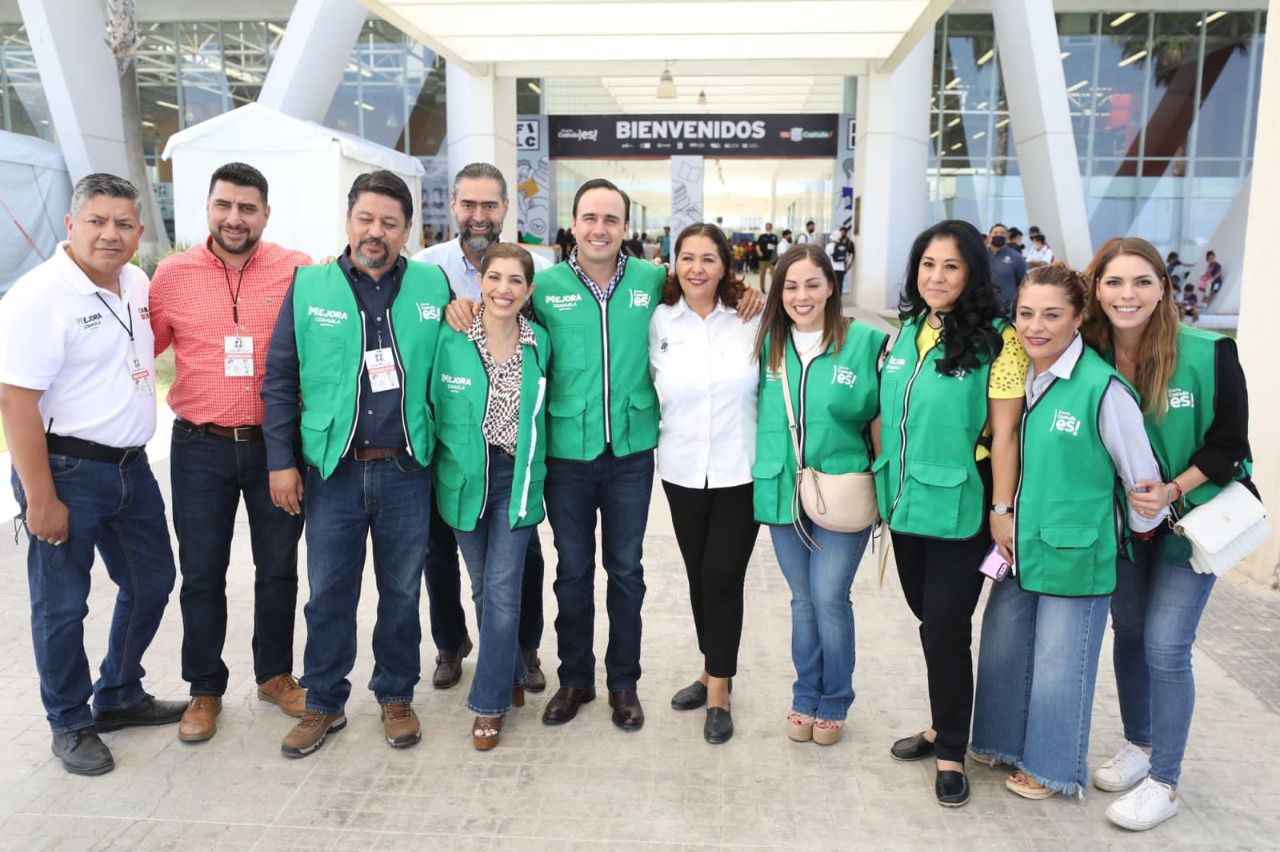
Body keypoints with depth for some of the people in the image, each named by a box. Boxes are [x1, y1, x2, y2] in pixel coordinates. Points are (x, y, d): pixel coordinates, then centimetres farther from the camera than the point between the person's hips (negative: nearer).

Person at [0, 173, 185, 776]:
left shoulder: (137, 284, 5)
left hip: (131, 466, 8)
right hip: (66, 470, -7)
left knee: (151, 581, 17)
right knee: (61, 606, 7)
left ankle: (119, 697, 37)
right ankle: (70, 725, 26)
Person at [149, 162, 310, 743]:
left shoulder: (299, 271, -3)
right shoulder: (173, 274, 0)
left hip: (276, 444, 0)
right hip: (201, 449, 1)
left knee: (278, 568, 13)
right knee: (201, 574, 11)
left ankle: (275, 674, 33)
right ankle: (205, 689, 30)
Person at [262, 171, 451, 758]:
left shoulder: (433, 285, 2)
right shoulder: (309, 286, 0)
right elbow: (279, 379, 2)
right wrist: (281, 460, -1)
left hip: (407, 471, 1)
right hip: (332, 470, 0)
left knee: (402, 592, 12)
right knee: (329, 594, 11)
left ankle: (396, 697, 31)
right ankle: (324, 703, 29)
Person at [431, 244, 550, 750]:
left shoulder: (539, 343, -2)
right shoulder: (450, 340, -8)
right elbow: (433, 407, 0)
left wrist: (531, 473, 7)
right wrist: (441, 465, -2)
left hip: (518, 479, 0)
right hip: (465, 478, 0)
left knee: (503, 589, -5)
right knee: (483, 588, 13)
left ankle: (489, 702, 9)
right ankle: (510, 674, 35)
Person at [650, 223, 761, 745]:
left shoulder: (750, 321, -5)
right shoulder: (659, 322, -1)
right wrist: (670, 429, 8)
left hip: (740, 471, -2)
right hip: (682, 471, 2)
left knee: (724, 578, 0)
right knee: (698, 576, 12)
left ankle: (719, 690, 16)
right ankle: (712, 670, 33)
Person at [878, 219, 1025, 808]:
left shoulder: (996, 339, -11)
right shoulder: (905, 332, 7)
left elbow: (1004, 433, -12)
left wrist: (1002, 511, -13)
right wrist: (883, 486, 14)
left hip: (960, 509, -5)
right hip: (906, 503, 6)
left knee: (946, 628, 2)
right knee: (930, 620, 17)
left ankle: (951, 752, 21)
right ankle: (944, 724, 36)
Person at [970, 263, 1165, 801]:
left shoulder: (1103, 388, -19)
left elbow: (1141, 475, -10)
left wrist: (1140, 527, 2)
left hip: (1075, 553, -6)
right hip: (1018, 546, 6)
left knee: (1059, 661, 9)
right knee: (1003, 649, 17)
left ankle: (1051, 765, 31)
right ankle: (1004, 741, 40)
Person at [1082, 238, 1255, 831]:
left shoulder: (1209, 355, -18)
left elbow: (1228, 444, -11)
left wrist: (1172, 491, -22)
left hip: (1190, 520, -3)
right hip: (1123, 521, 4)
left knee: (1165, 645, -5)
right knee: (1128, 633, 15)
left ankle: (1164, 782, 13)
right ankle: (1138, 744, 36)